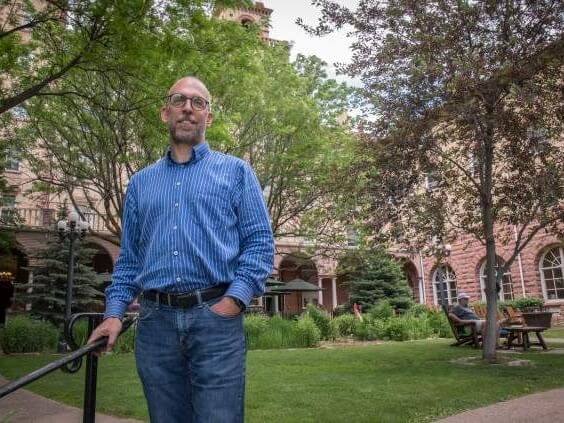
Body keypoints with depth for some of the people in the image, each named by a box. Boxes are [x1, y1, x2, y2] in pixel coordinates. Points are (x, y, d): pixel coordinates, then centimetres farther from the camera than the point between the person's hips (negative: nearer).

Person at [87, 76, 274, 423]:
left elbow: (260, 242, 0)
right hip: (155, 321, 3)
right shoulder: (141, 182, 18)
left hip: (216, 316, -3)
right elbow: (129, 257, 18)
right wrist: (114, 312, 6)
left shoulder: (236, 171, 8)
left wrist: (234, 300, -12)